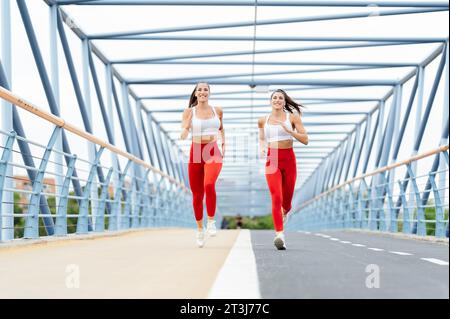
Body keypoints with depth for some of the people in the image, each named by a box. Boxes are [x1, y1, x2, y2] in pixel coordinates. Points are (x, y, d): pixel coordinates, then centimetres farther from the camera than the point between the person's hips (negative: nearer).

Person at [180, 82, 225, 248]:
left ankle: (211, 221, -13)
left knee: (209, 184, -29)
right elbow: (183, 135, -7)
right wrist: (189, 118, -20)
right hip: (196, 153, 1)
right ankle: (200, 229, 26)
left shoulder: (217, 111, 8)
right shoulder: (189, 112, 2)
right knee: (197, 194, 6)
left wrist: (223, 142, 16)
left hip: (213, 152, -1)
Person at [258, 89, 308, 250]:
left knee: (286, 201, 11)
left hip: (289, 159, 0)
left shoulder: (292, 117, 1)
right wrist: (261, 148, 7)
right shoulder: (263, 120, 10)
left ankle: (284, 213, 49)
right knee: (276, 197, -19)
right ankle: (280, 235, -26)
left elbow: (305, 140, -5)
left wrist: (288, 130, -18)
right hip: (271, 160, 0)